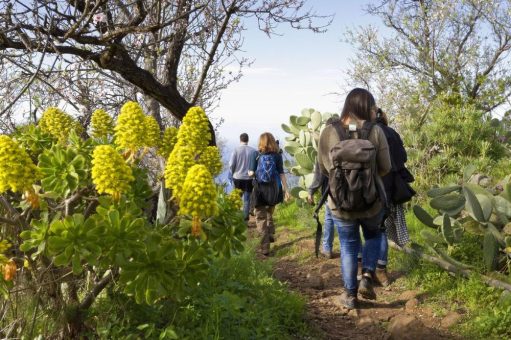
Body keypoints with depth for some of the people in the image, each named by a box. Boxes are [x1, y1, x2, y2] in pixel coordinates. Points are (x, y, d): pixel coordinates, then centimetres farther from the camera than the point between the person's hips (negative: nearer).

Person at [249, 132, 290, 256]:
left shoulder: (257, 155, -4)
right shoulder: (277, 155, -2)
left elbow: (252, 172, -4)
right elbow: (281, 174, -4)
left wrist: (249, 172, 20)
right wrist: (286, 190, -1)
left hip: (260, 190, -2)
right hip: (274, 189, 2)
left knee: (261, 217, 2)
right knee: (269, 213, 26)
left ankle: (265, 247, -5)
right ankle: (271, 235, 35)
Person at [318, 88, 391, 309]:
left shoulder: (328, 132, -10)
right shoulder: (375, 131, -13)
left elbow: (324, 168, -2)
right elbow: (385, 168, -6)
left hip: (340, 203, 1)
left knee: (348, 247, 16)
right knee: (373, 236, 27)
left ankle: (350, 295, 23)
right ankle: (367, 278, 12)